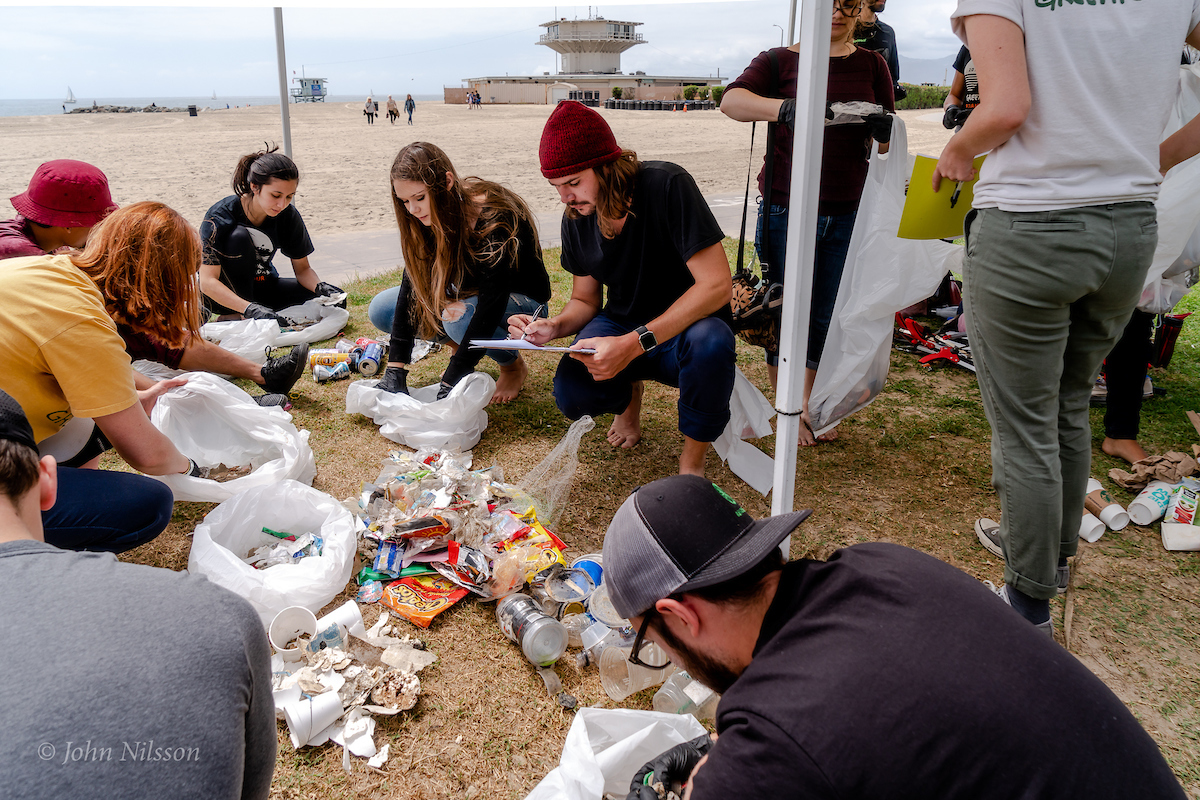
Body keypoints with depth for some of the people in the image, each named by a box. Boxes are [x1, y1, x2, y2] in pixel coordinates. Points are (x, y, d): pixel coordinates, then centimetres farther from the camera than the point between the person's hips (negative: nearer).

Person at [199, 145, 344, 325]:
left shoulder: (288, 216, -12)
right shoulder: (220, 215, -24)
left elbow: (302, 268, -3)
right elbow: (207, 281, -30)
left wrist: (320, 287, -27)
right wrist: (250, 309, -46)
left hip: (261, 287, 5)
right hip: (224, 295, -5)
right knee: (239, 237, -31)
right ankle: (237, 316, -20)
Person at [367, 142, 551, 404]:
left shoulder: (495, 220, -33)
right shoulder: (431, 217, -13)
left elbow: (490, 307, -37)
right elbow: (411, 286, -15)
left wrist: (450, 383, -40)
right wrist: (395, 370, -22)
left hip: (518, 301, -6)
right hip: (468, 292, 7)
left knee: (458, 316, -38)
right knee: (380, 310, -8)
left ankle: (513, 366, -7)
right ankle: (464, 348, 9)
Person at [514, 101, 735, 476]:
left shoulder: (666, 186, -22)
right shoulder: (576, 218, -3)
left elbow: (717, 284, -27)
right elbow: (585, 301, 9)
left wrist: (635, 343, -34)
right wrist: (554, 327, -16)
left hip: (683, 330, -4)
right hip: (622, 326, 4)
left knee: (710, 342, -40)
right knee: (571, 393, -26)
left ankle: (692, 462, -12)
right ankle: (627, 396, 13)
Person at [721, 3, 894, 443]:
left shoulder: (872, 65, 11)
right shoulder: (780, 60, 2)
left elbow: (886, 143, 8)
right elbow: (732, 100, -17)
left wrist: (884, 130, -17)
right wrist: (785, 107, -35)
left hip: (847, 212, 3)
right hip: (787, 209, -3)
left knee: (830, 319, 10)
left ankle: (810, 404, 30)